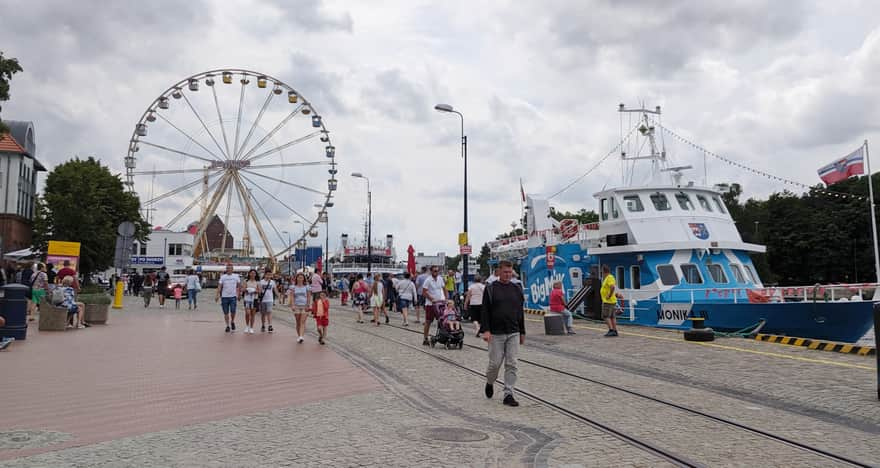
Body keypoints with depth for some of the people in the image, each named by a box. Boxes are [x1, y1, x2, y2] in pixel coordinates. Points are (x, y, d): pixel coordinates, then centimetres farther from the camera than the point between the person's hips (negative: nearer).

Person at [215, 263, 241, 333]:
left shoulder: (236, 276, 3)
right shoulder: (222, 277, 3)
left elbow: (239, 285, 11)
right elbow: (219, 286, -1)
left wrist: (239, 293, 10)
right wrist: (217, 295, -11)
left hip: (233, 296, -1)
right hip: (224, 297, 1)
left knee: (233, 311, -10)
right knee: (226, 313, 5)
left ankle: (232, 322, 17)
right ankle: (227, 326, 16)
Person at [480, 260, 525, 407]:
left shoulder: (517, 289, 9)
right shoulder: (490, 289, -2)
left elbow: (520, 312, 14)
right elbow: (485, 311, -5)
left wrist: (522, 332, 13)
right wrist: (485, 330, -15)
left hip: (513, 334, 3)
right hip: (496, 334, -3)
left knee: (511, 364, 0)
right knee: (495, 363, 1)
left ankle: (508, 394, 5)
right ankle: (489, 383, 31)